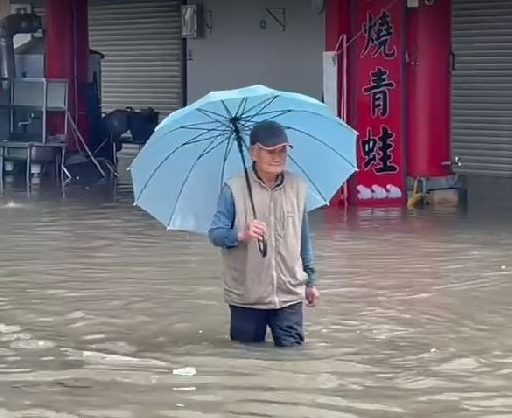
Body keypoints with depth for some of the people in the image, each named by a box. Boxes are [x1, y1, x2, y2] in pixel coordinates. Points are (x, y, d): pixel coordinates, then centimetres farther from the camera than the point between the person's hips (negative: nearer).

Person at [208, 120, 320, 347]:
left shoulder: (298, 187, 4)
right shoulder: (234, 188, -7)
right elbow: (215, 234, -9)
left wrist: (310, 281, 18)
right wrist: (241, 235, -29)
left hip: (289, 294, 2)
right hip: (246, 295, -2)